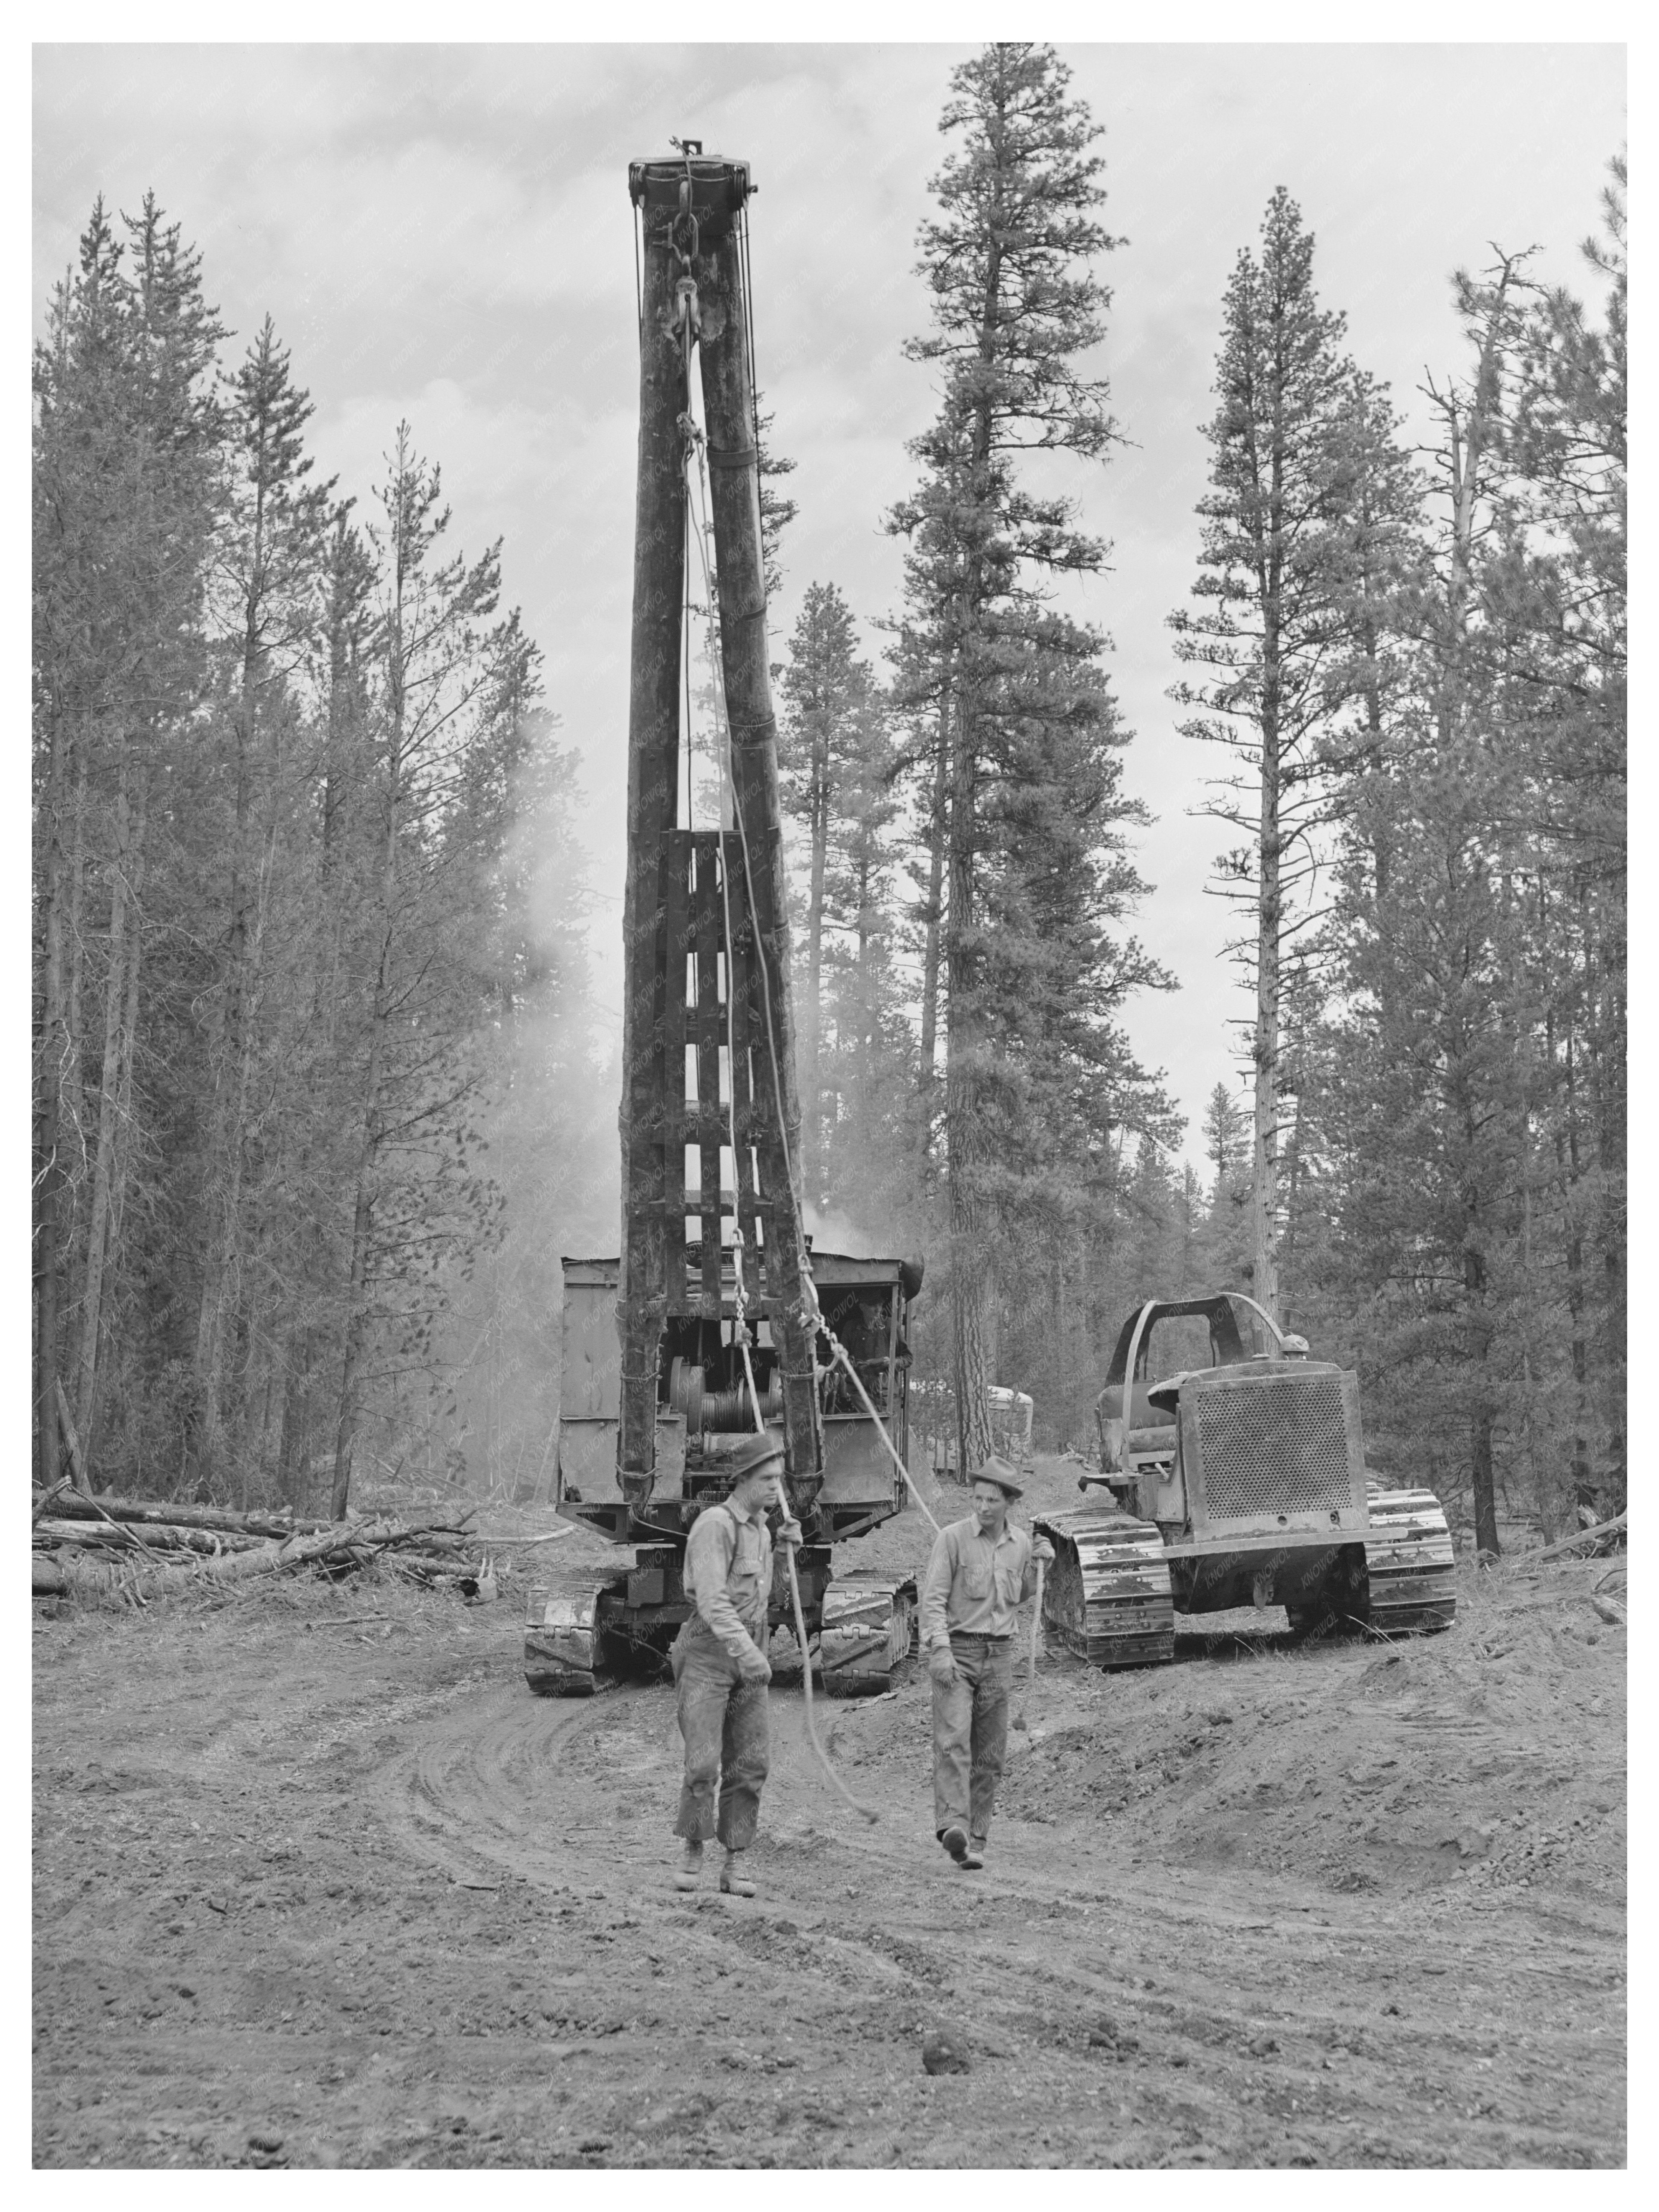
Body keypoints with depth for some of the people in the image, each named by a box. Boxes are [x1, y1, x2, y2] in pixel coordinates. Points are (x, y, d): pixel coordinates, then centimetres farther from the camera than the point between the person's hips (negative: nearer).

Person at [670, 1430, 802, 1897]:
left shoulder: (760, 1529, 13)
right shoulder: (714, 1523, -13)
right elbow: (711, 1600, -23)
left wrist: (783, 1542, 22)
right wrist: (747, 1652, -34)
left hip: (749, 1654, 7)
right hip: (707, 1652, -7)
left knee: (747, 1766, 0)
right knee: (703, 1763, -14)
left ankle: (734, 1866, 4)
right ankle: (693, 1850, 5)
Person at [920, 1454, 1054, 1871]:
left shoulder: (1020, 1543, 9)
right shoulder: (952, 1538, -6)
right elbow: (933, 1599, -9)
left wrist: (1039, 1564, 7)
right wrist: (939, 1650, -21)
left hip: (998, 1654, 5)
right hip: (956, 1651, -5)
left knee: (989, 1754, 4)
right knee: (953, 1740, -20)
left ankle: (975, 1841, 8)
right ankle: (952, 1825, -33)